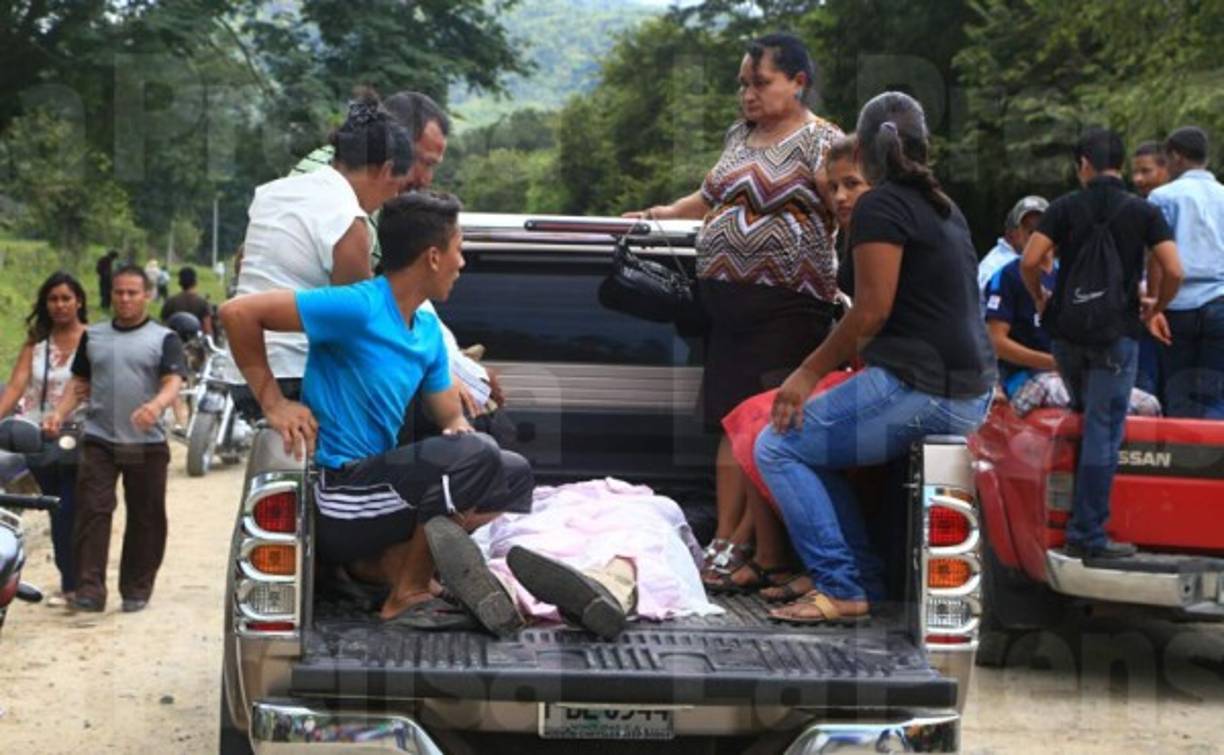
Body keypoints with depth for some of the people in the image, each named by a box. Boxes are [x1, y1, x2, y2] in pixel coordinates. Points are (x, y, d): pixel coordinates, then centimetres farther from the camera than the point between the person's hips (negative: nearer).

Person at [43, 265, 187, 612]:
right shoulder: (93, 336, 14)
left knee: (145, 518, 4)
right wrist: (59, 413, -2)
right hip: (99, 440, 2)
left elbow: (173, 382, -10)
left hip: (147, 443, -2)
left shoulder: (164, 339, 3)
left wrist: (157, 405, -32)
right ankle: (89, 588, -10)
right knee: (92, 511, -9)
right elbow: (80, 383, 17)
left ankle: (136, 589, 15)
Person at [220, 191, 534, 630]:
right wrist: (273, 403, -15)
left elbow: (452, 420, 18)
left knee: (514, 473, 11)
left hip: (379, 478, 9)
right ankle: (408, 594, -9)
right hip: (338, 497, -9)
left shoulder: (429, 331, 11)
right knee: (475, 458, -24)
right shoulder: (359, 308, -16)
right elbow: (238, 313, -19)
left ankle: (389, 560, -6)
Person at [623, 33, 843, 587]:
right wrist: (663, 214, 28)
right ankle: (723, 542, 5)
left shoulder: (820, 142, -4)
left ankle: (741, 544, -5)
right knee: (732, 424, 4)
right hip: (728, 301, 7)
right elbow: (713, 197, 34)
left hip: (787, 307, -7)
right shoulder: (740, 136, 19)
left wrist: (839, 281, -21)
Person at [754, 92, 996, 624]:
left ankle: (842, 588, -9)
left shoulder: (881, 205, -9)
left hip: (919, 389, -9)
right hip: (971, 394, 10)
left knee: (778, 447, -3)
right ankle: (864, 579, 17)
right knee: (816, 446, 22)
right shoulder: (945, 209, 19)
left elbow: (873, 310, -15)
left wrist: (811, 372, -7)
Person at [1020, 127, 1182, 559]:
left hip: (1065, 330, 3)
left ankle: (1082, 522, 22)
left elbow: (1029, 261, -8)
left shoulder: (1066, 207, 0)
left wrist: (1039, 298, 11)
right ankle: (1088, 536, -2)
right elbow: (1173, 272, -11)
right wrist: (1155, 309, 7)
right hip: (1116, 333, -3)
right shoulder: (1143, 212, -2)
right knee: (1103, 432, -1)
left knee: (1085, 417, 22)